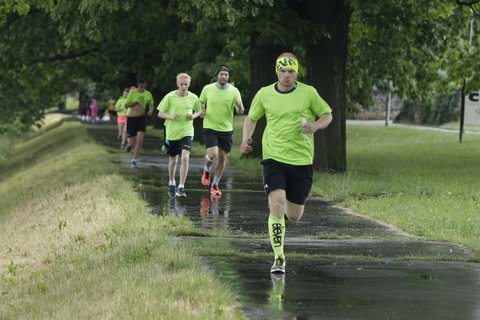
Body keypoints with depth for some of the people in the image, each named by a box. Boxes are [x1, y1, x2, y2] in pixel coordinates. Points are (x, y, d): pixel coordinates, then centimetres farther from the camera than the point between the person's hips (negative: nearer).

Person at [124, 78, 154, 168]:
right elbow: (126, 105, -7)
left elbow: (151, 105, 17)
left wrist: (150, 111, -5)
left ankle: (134, 160, -7)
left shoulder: (148, 94, 1)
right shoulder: (132, 92, -6)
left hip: (141, 118, 1)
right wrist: (136, 102, -23)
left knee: (140, 141, -17)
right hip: (131, 118, -1)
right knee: (131, 143, 3)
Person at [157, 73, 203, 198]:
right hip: (172, 132, 0)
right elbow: (160, 113, -1)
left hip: (187, 132, 0)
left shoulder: (193, 98, -2)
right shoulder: (169, 97, -7)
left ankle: (181, 187, -15)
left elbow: (200, 111, 15)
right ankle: (171, 183, 37)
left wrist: (194, 116, -7)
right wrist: (171, 116, -19)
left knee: (185, 157, -18)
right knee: (173, 160, 12)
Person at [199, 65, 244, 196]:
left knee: (222, 158, 5)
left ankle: (215, 185, 21)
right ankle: (206, 170, 17)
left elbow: (241, 112, -4)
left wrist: (239, 106, -26)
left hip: (226, 129, 2)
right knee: (212, 154, -18)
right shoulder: (208, 89, -2)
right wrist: (201, 112, -6)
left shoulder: (234, 91, -2)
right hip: (210, 127, -2)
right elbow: (201, 104, 15)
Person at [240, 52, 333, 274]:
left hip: (302, 161, 0)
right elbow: (251, 118, 17)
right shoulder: (264, 94, 4)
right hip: (273, 158, 0)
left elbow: (327, 115, 11)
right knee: (277, 206, -18)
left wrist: (315, 125, -11)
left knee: (294, 216, 6)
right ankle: (278, 258, -11)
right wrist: (246, 139, -1)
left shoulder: (308, 93, 1)